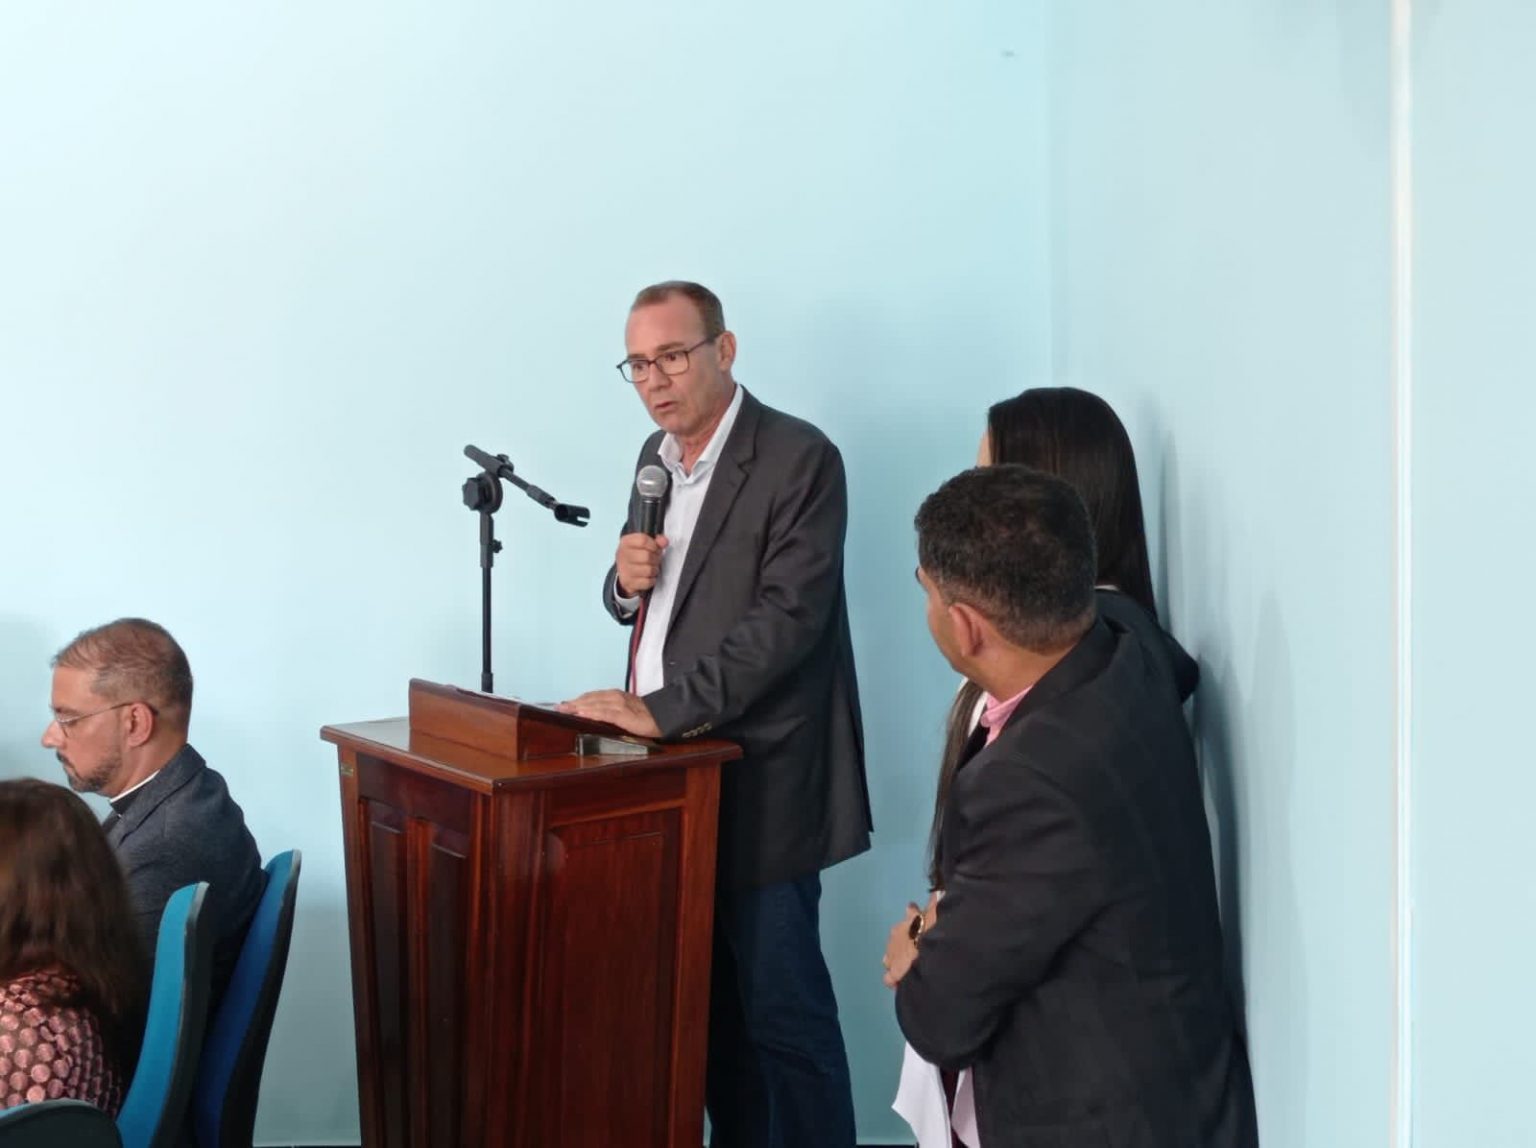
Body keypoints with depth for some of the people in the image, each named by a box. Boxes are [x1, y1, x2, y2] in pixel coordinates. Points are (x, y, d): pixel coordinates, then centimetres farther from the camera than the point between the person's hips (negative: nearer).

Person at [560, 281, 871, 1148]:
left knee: (782, 1012, 1)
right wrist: (626, 580, -3)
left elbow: (788, 617, -21)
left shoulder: (799, 459, -12)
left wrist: (662, 710, -24)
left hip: (757, 782, -7)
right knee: (709, 1002, 14)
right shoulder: (657, 455, 12)